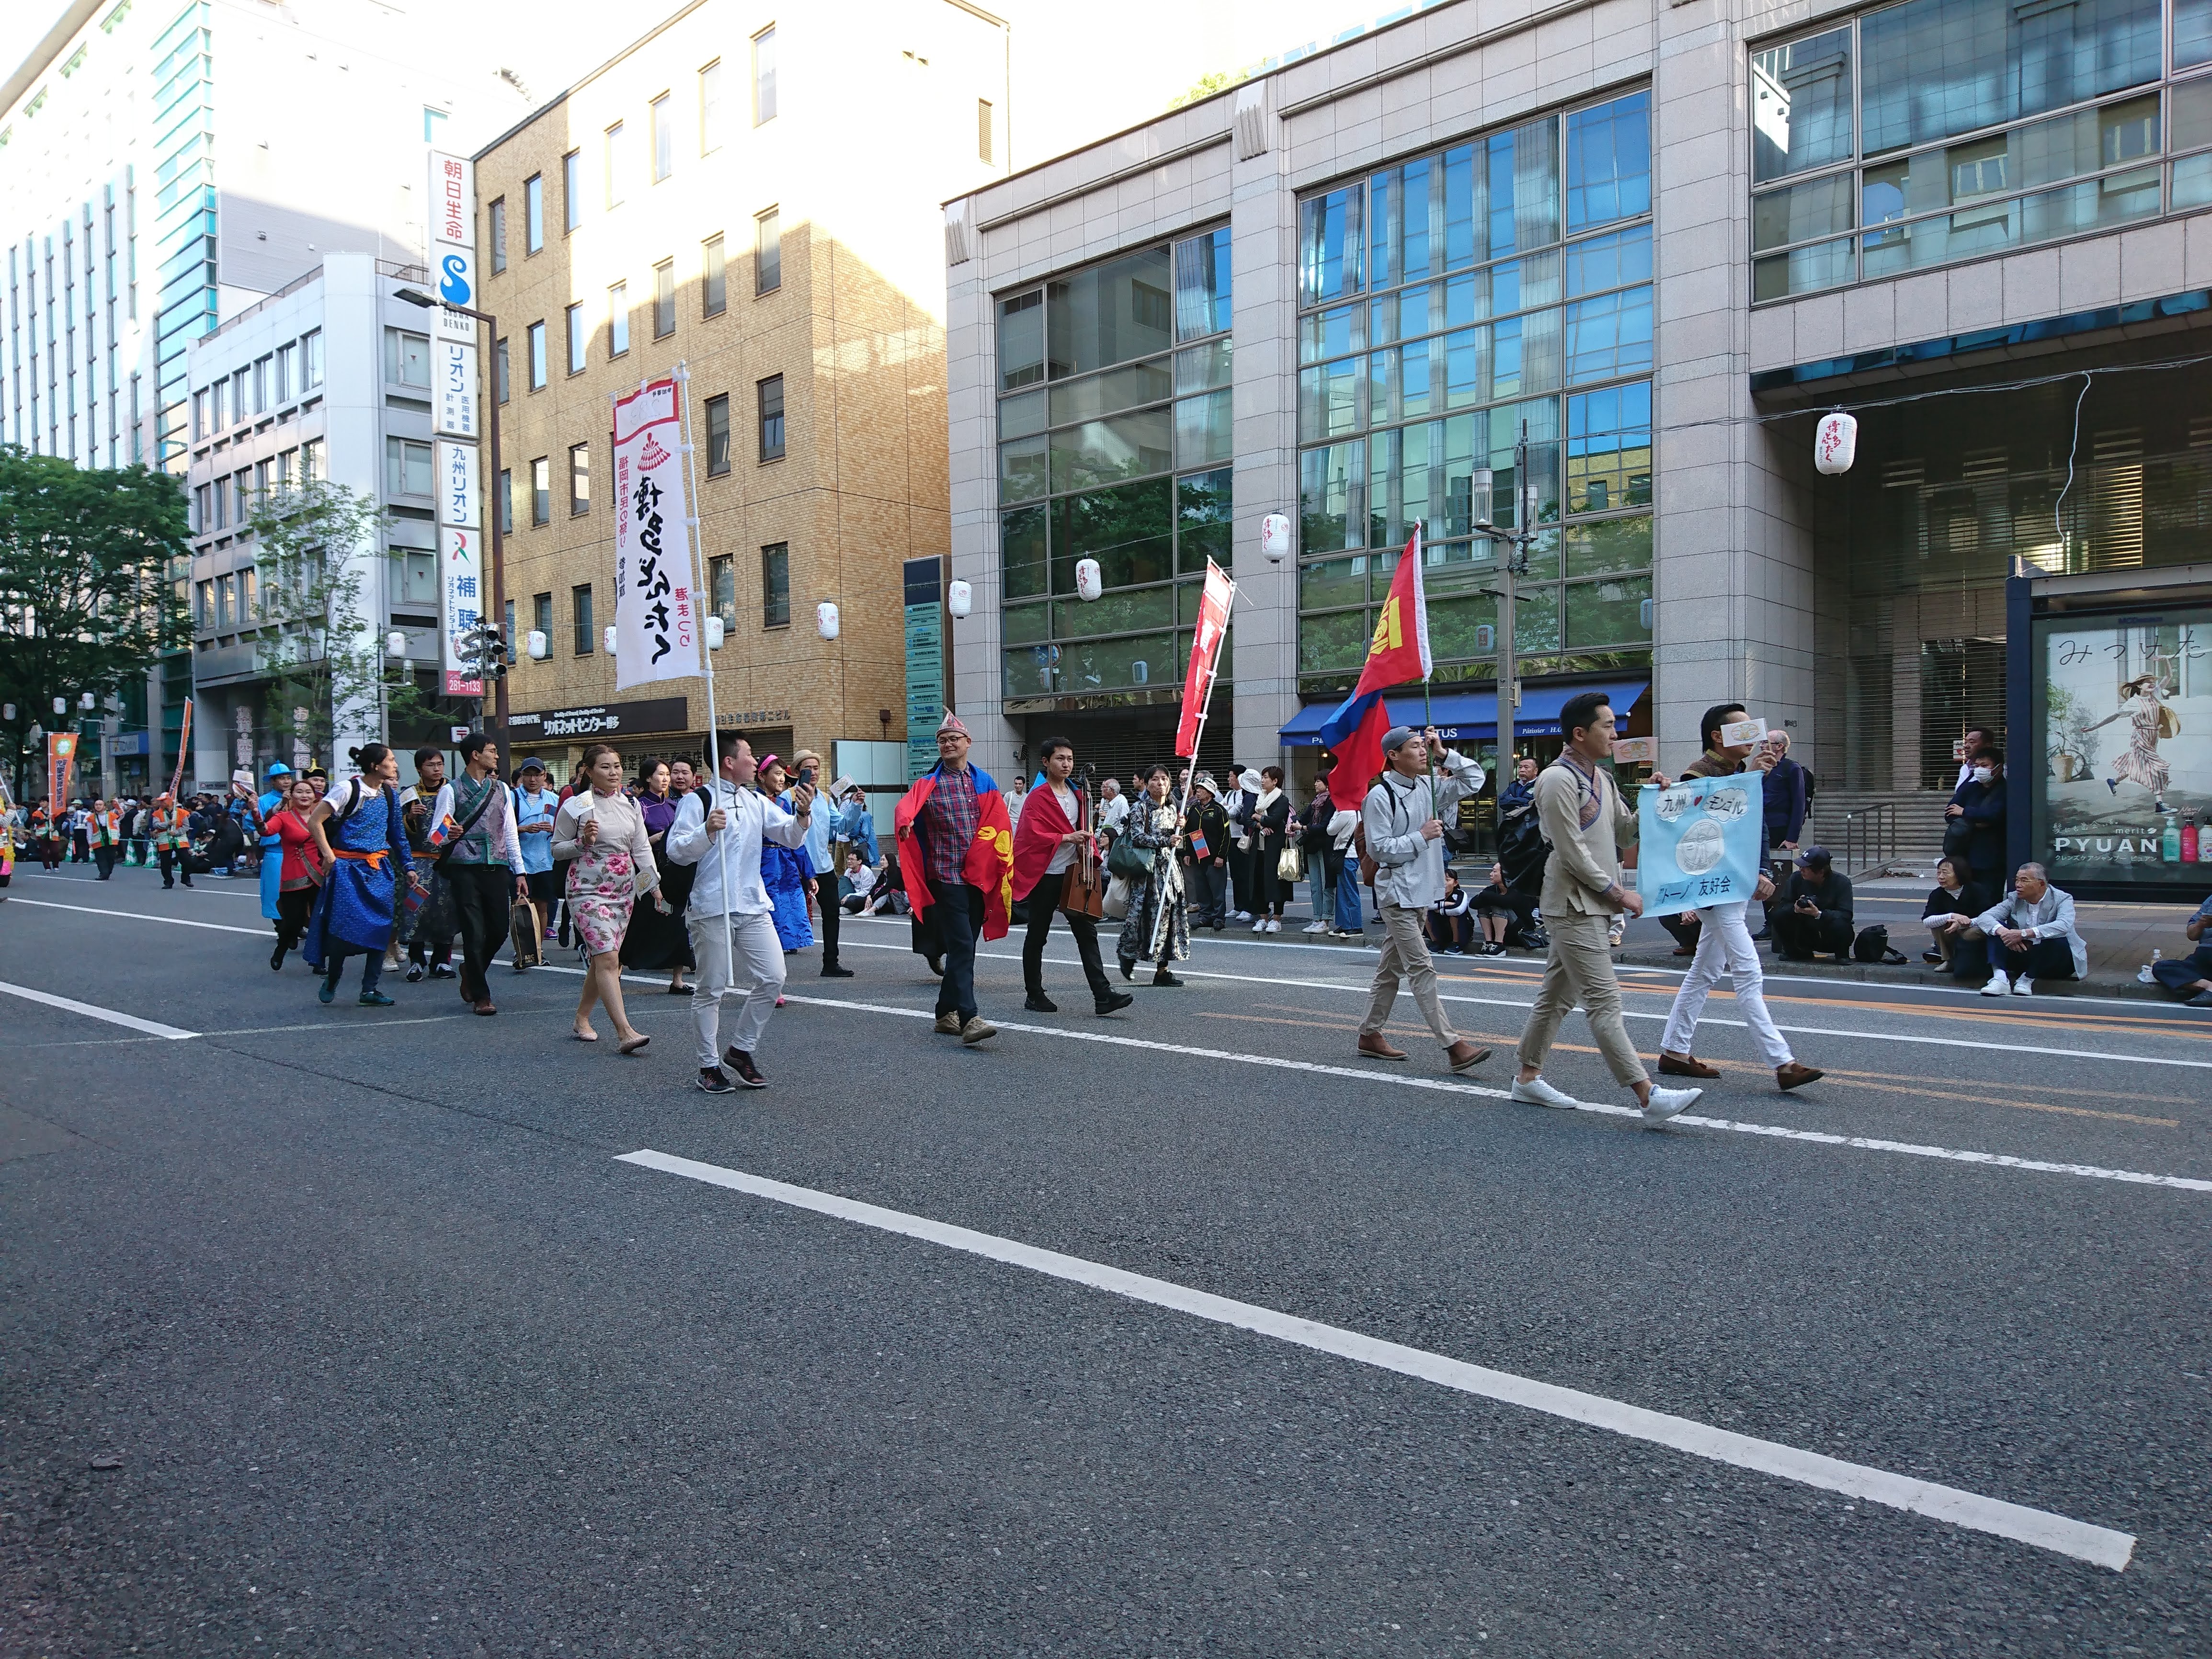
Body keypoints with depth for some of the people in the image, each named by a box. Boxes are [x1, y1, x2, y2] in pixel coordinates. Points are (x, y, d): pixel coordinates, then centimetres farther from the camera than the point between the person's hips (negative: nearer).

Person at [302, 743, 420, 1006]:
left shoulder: (390, 795, 10)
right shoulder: (349, 790, -9)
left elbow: (398, 834, 17)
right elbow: (315, 821, -8)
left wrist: (408, 867, 14)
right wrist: (327, 854, -12)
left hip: (381, 869, 6)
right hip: (348, 868, -6)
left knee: (381, 926, 0)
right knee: (344, 926, -7)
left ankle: (370, 989, 6)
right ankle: (331, 981, 17)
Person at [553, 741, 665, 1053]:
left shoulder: (630, 805, 9)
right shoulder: (575, 806, -4)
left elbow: (642, 848, 10)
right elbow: (557, 850, 2)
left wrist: (654, 884, 0)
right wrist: (583, 842, -17)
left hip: (624, 890, 5)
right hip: (588, 890, -5)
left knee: (603, 958, 9)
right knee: (607, 958, -14)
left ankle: (582, 1019, 27)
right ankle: (625, 1032, -19)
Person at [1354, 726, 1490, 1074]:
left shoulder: (1428, 787, 8)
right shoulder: (1381, 796, -13)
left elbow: (1474, 780, 11)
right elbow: (1379, 849, -16)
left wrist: (1445, 754, 1)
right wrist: (1421, 837, -17)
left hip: (1421, 893, 8)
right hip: (1397, 893, -8)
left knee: (1392, 968, 14)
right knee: (1422, 970, -10)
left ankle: (1370, 1034, 24)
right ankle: (1453, 1046, -12)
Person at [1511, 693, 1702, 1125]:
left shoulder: (1601, 778, 15)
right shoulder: (1558, 781, -14)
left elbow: (1623, 828, 22)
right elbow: (1572, 853, -17)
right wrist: (1618, 892, -14)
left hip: (1590, 904, 10)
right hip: (1573, 905, -10)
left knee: (1557, 996, 15)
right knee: (1605, 1001, -11)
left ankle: (1528, 1077, 24)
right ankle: (1649, 1098, -13)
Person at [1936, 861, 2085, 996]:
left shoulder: (2063, 900, -11)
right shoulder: (2014, 899, 1)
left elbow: (2063, 926, -33)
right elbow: (1985, 917, -13)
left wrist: (2024, 934, -43)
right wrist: (2004, 932, -34)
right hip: (2023, 956, 4)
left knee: (2058, 940, -34)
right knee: (1997, 928, -15)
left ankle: (2027, 980, -22)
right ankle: (2000, 978, -31)